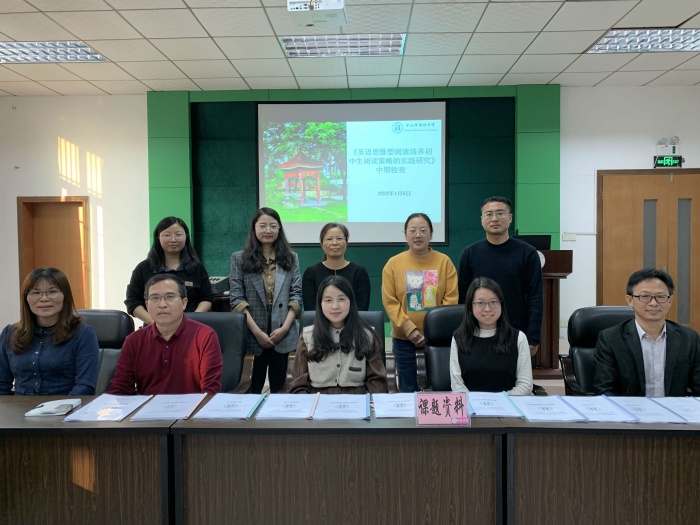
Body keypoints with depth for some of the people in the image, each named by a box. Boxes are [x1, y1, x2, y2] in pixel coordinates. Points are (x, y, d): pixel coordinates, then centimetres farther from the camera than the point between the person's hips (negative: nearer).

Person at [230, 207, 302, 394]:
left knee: (279, 386, 9)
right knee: (252, 387, 5)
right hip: (251, 335, -1)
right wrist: (257, 331, -11)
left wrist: (285, 327, -8)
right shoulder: (239, 258, 3)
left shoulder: (291, 258, 9)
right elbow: (237, 299, -3)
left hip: (283, 334, 2)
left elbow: (296, 295, 4)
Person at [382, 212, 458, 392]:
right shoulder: (394, 264, -2)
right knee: (408, 389, 9)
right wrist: (409, 329, -13)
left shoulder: (444, 262, -1)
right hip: (404, 337, 0)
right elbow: (390, 302, -4)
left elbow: (451, 299, -3)